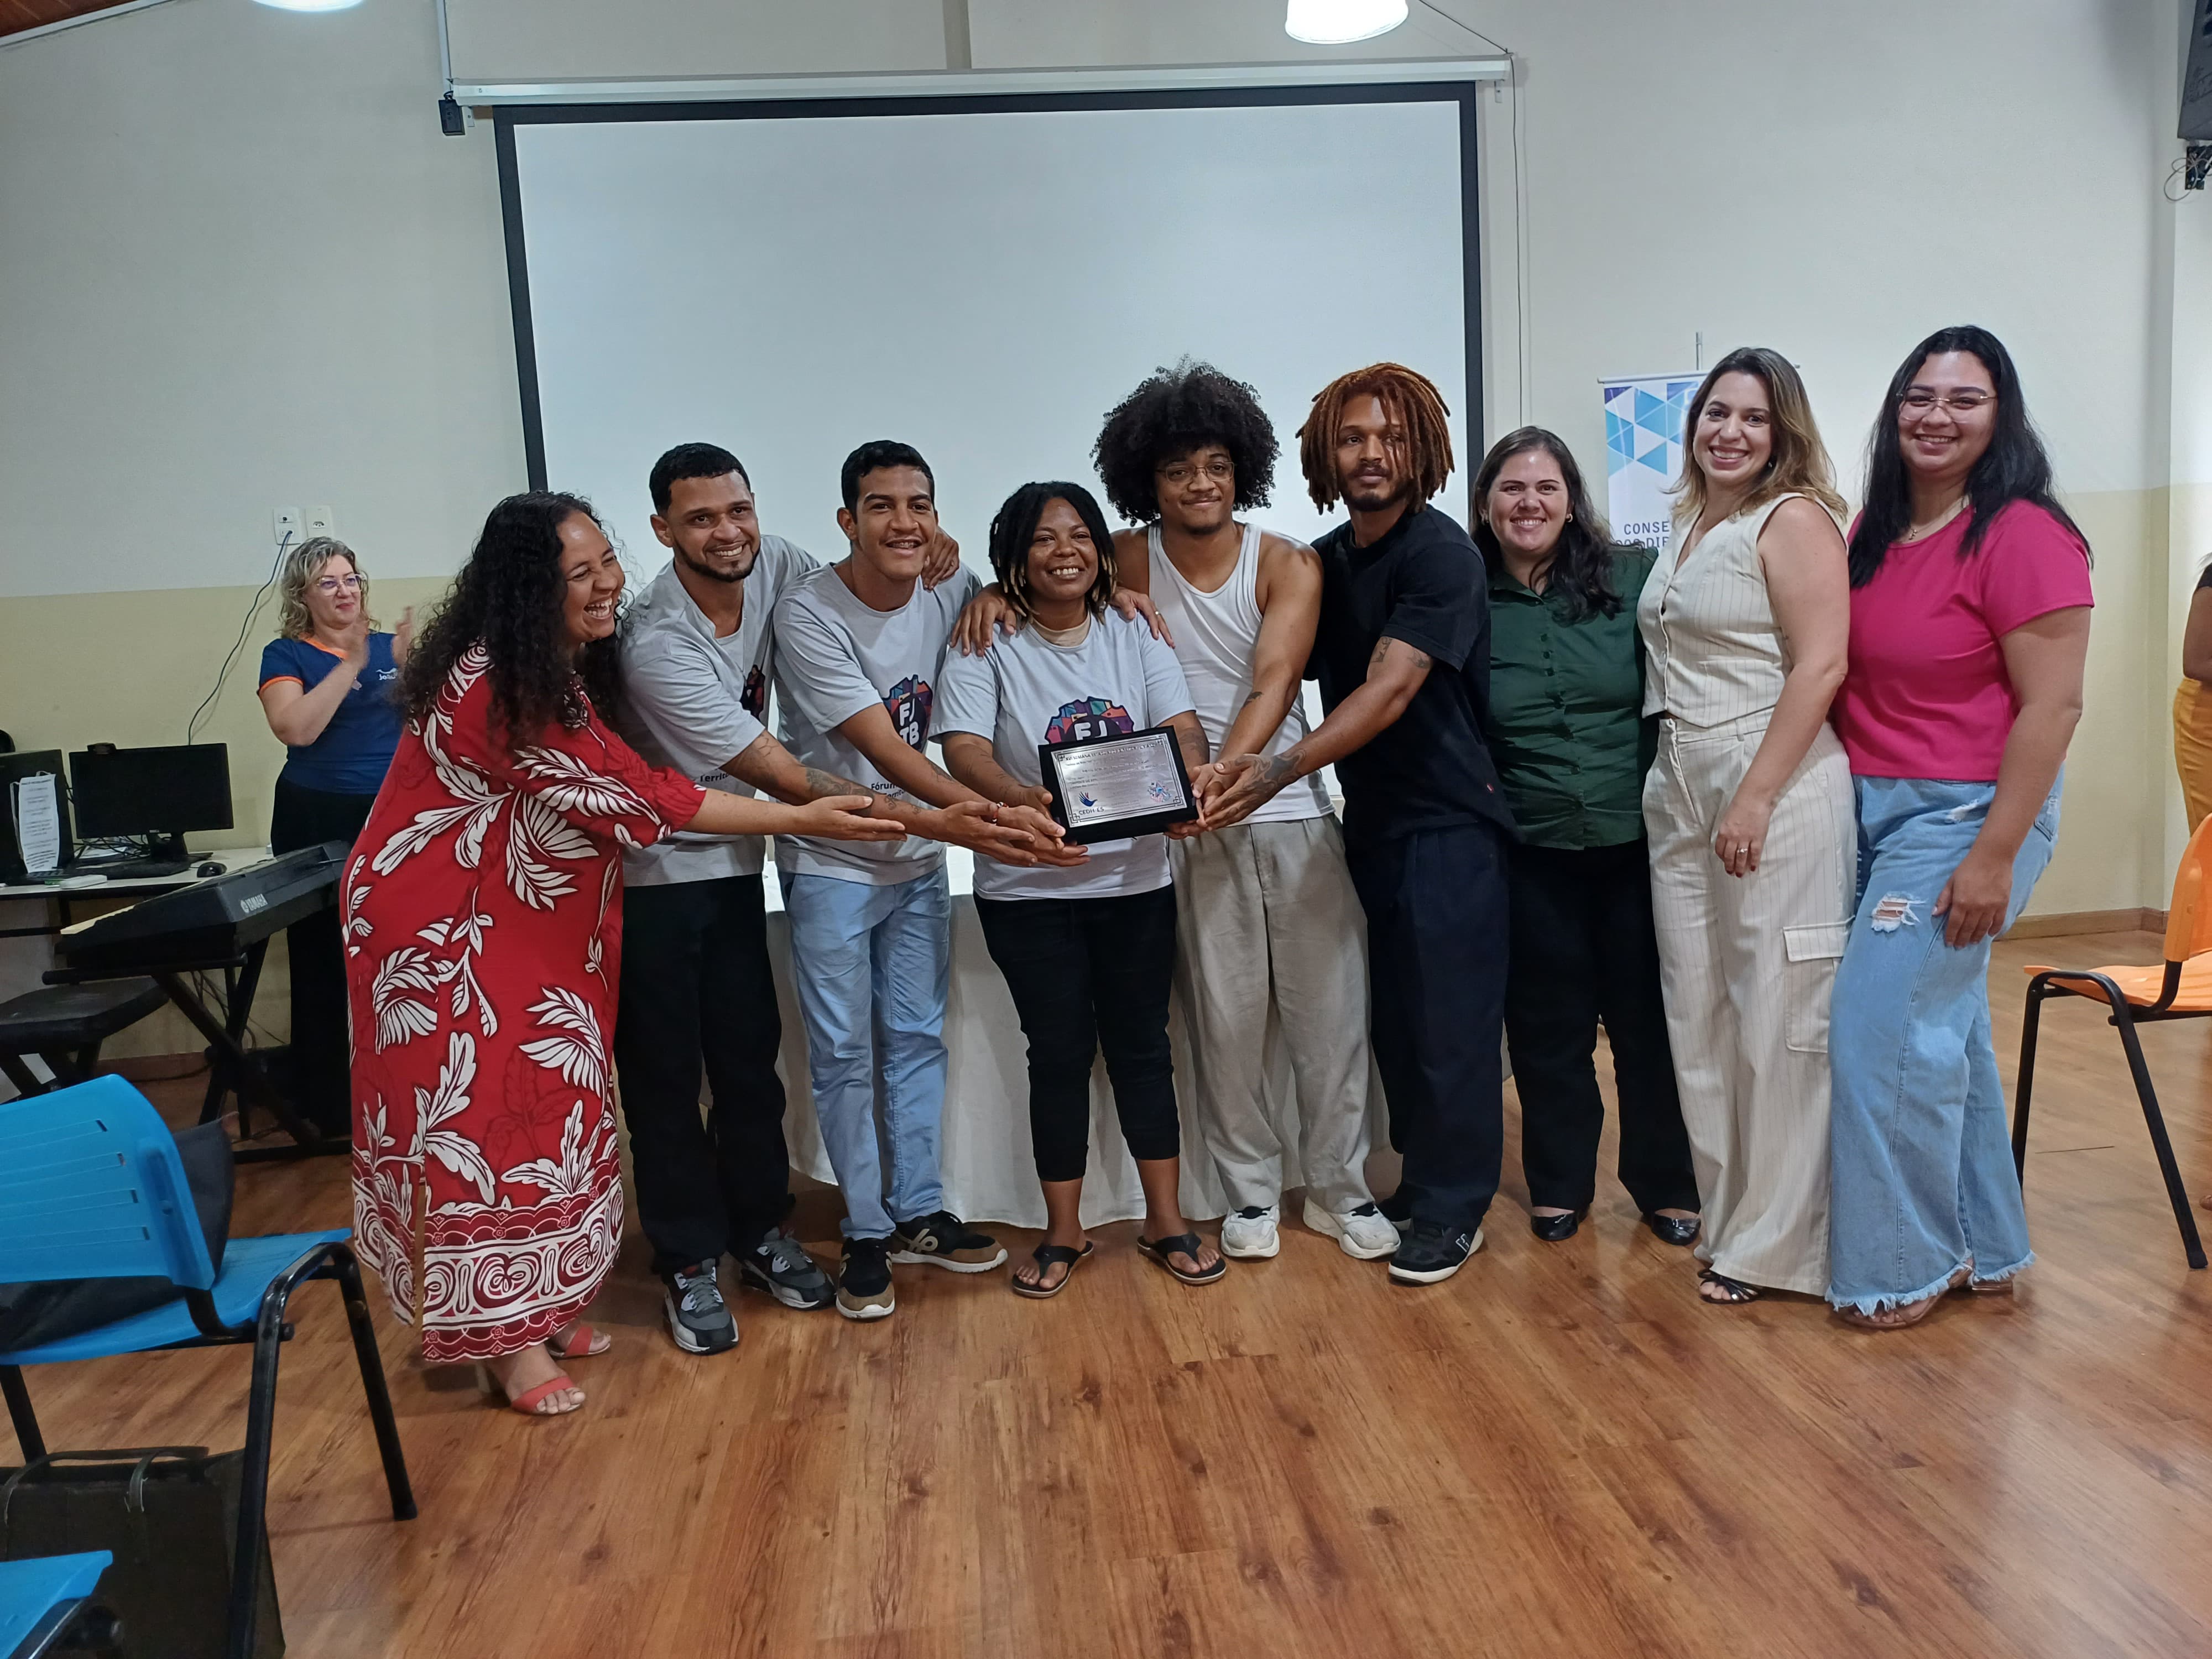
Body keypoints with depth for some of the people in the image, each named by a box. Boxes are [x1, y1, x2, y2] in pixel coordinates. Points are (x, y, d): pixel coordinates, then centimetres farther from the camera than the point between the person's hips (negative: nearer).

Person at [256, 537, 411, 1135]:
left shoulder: (390, 646, 10)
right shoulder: (286, 654, 1)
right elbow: (296, 728, -16)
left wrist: (408, 666, -12)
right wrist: (350, 665, -18)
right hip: (318, 822, -2)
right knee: (321, 962, 3)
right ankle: (326, 1104, 13)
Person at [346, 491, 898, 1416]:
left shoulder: (565, 668, 2)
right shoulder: (488, 689, -28)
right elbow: (633, 797, -28)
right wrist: (803, 819, -26)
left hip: (521, 920, 8)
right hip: (441, 924, -8)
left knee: (541, 1098, 11)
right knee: (476, 1113, -1)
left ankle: (538, 1306, 24)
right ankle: (504, 1339, 11)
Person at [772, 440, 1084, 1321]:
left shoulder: (951, 594, -4)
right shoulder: (809, 615, -20)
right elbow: (884, 750, -27)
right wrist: (990, 813, -40)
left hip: (920, 855, 5)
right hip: (832, 864, -5)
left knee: (918, 1038, 13)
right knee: (844, 1053, 2)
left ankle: (919, 1214, 27)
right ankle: (867, 1232, 17)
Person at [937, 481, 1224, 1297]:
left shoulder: (1136, 636, 5)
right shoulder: (986, 649, -4)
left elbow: (1182, 727, -5)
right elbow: (964, 750, -17)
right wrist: (1022, 800, -38)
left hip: (1135, 880, 2)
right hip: (1028, 891, -2)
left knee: (1141, 1044, 9)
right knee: (1061, 1052, 5)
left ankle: (1166, 1220, 23)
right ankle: (1063, 1231, 21)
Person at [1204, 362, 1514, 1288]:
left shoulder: (1439, 553, -13)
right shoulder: (1328, 562, 10)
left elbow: (1390, 690, -22)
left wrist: (1279, 772, -33)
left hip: (1448, 819, -7)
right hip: (1373, 820, 7)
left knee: (1450, 1019, -1)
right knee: (1396, 1016, 12)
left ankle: (1454, 1210, 13)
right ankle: (1422, 1182, 27)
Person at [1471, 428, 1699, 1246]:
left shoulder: (1632, 577, -2)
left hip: (1637, 838, 0)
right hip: (1533, 850, 0)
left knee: (1650, 1016, 9)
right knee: (1549, 1023, 10)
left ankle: (1666, 1183, 27)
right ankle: (1558, 1183, 28)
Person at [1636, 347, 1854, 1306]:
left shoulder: (1794, 520, -5)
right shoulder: (1689, 525, 17)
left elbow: (1821, 666, -15)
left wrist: (1755, 796, -20)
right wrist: (1685, 785, 12)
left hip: (1775, 787, -8)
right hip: (1678, 789, 8)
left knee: (1775, 1013, -1)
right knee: (1696, 1011, 10)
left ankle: (1773, 1242, 11)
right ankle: (1724, 1214, 24)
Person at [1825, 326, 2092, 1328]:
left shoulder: (2022, 536, -13)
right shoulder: (1873, 534, 8)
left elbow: (2052, 704, -16)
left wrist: (1995, 857, -19)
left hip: (1964, 817, -7)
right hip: (1870, 810, 7)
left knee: (1883, 1028, -7)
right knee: (1943, 1030, 15)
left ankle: (1903, 1264, 12)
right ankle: (1984, 1249, 31)